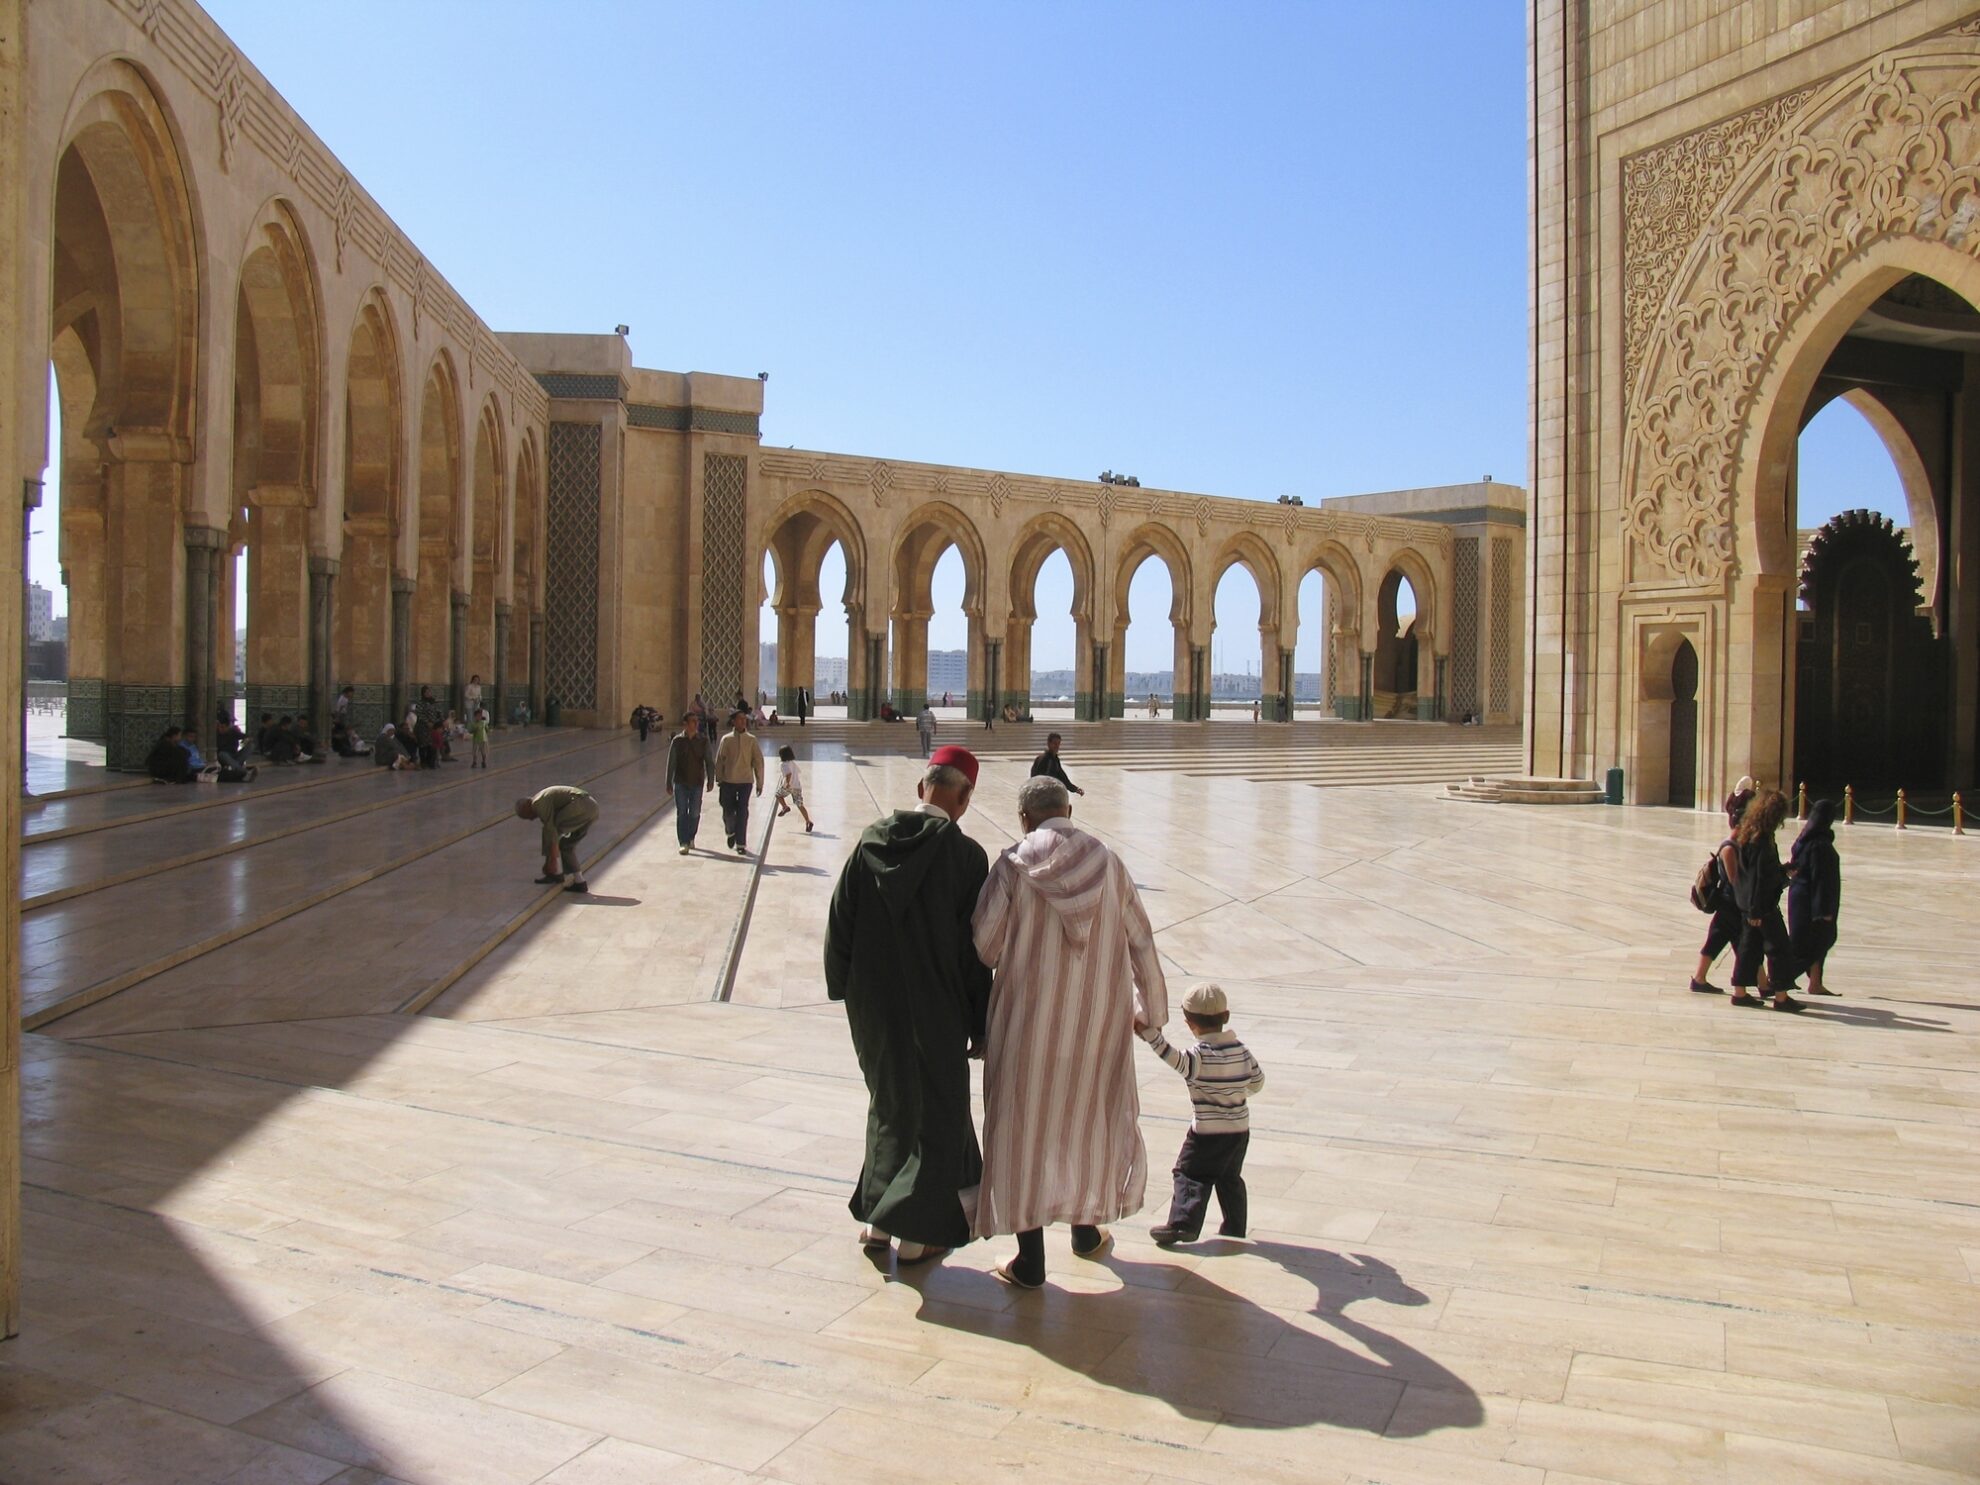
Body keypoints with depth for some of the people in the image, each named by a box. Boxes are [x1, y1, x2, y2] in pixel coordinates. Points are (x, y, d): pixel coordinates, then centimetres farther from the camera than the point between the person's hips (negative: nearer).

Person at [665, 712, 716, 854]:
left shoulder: (703, 741, 1)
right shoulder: (677, 741, -1)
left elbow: (709, 762, 1)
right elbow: (671, 763, 1)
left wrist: (710, 780, -7)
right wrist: (669, 783, 0)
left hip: (697, 783, 1)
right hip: (680, 783, -1)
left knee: (694, 813, 6)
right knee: (681, 813, -5)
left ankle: (691, 838, 28)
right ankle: (684, 844, -4)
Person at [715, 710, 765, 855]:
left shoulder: (751, 740, 0)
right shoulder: (726, 740, 1)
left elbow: (758, 761, 2)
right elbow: (719, 760, 6)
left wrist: (759, 782, 0)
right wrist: (719, 780, 5)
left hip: (745, 781, -1)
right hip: (728, 781, 1)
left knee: (742, 813, -3)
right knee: (728, 811, 5)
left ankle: (741, 844, 2)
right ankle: (731, 832, 34)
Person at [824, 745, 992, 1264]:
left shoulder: (871, 842, -4)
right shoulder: (964, 854, -16)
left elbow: (840, 921, 2)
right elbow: (974, 949, -12)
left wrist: (844, 987, 15)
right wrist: (980, 1025, -3)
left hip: (873, 1006, 4)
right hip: (935, 1011, -4)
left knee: (889, 1104, 22)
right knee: (937, 1114, 12)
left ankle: (877, 1217, 30)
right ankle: (917, 1231, 19)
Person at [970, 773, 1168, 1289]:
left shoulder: (1013, 866, -10)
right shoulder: (1108, 864, -1)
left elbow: (983, 945, -10)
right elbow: (1140, 942, 5)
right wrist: (1149, 1008, 18)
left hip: (1029, 1019, -3)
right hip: (1099, 1016, 3)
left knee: (1025, 1127, 7)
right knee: (1094, 1117, 21)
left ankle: (1030, 1260, 8)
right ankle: (1087, 1228, 36)